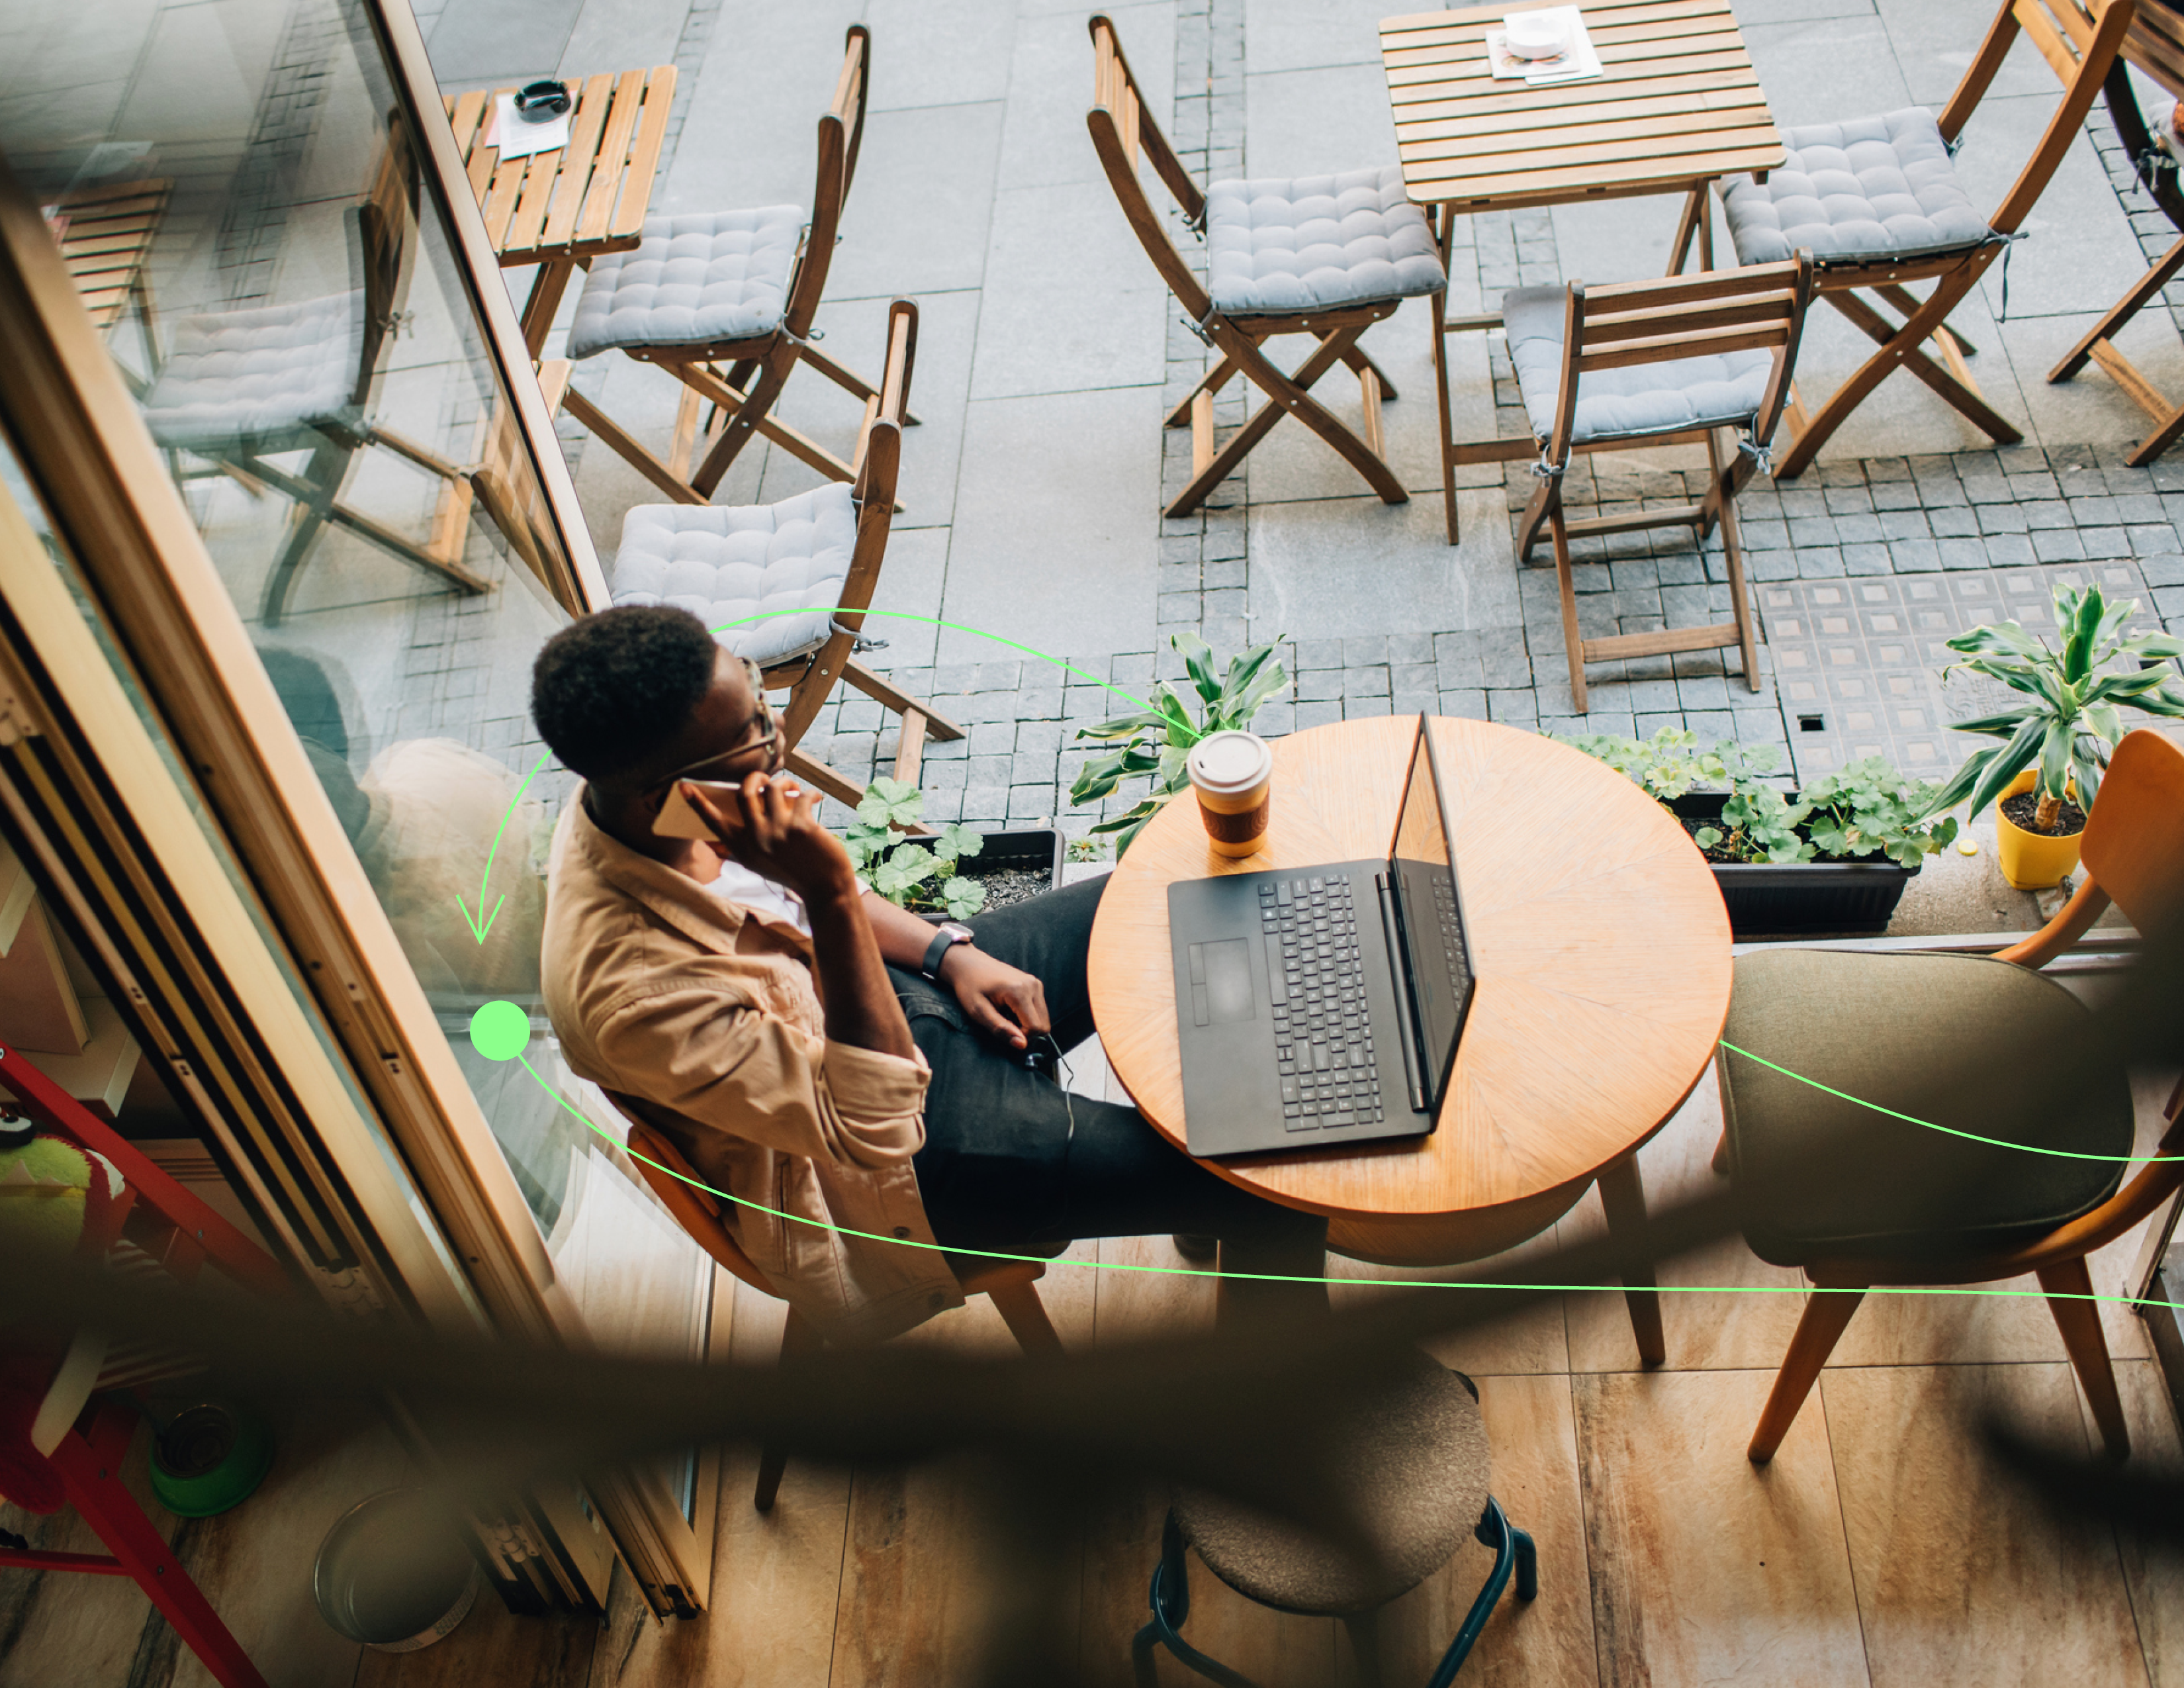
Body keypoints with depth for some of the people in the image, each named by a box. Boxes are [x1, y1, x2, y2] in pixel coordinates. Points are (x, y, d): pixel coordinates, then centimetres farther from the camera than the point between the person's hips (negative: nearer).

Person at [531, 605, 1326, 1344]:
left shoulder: (635, 785, -13)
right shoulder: (633, 991, -37)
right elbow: (874, 1127, -31)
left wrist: (950, 954, -4)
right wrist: (832, 890, -40)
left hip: (891, 992, 8)